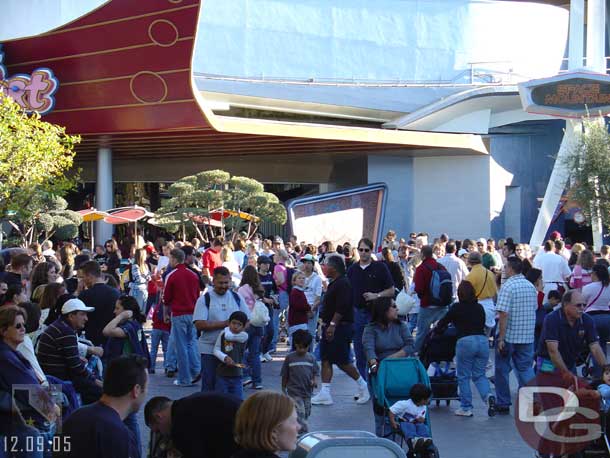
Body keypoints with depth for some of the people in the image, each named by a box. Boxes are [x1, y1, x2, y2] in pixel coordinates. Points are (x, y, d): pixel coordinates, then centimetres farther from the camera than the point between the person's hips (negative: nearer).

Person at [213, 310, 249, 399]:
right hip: (222, 374, 0)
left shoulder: (244, 336, -4)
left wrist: (227, 329, 5)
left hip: (236, 375, 0)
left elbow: (229, 336, -16)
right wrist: (225, 357, -19)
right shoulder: (222, 334, 0)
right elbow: (216, 350, -2)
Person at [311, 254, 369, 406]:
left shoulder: (343, 284, -16)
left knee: (342, 361, -5)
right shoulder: (334, 284, 17)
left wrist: (332, 325, -26)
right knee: (326, 359, 5)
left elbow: (341, 308, -24)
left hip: (340, 328, -10)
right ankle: (325, 394, 5)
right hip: (330, 327, 10)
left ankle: (362, 386, 12)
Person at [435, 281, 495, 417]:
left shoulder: (457, 307, 2)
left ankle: (466, 408, 7)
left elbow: (443, 322, 12)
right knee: (479, 375, 13)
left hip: (465, 341, -4)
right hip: (483, 340, 4)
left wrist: (437, 329, 32)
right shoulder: (480, 308, 13)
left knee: (463, 376, 6)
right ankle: (488, 396, -11)